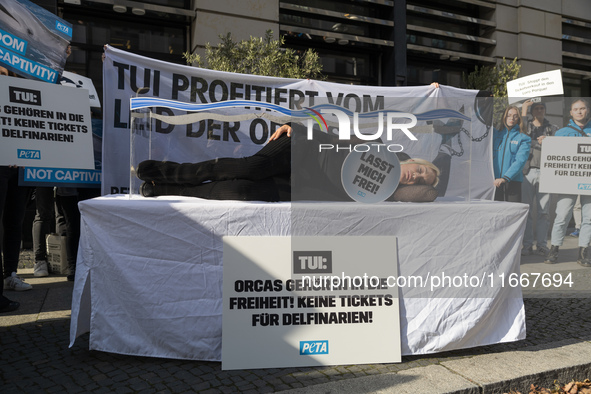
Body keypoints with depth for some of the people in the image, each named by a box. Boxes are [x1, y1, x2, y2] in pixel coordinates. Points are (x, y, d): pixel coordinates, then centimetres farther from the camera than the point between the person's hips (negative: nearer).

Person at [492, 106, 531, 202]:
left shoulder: (523, 138, 4)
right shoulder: (495, 134, 15)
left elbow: (520, 161, -8)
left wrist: (505, 178, -20)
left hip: (513, 180, -3)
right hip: (494, 181, 3)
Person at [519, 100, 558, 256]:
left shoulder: (553, 129, 16)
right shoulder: (526, 125, 13)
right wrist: (523, 111, -5)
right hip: (527, 171, -1)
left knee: (543, 211, 1)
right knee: (526, 210, -1)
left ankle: (542, 245, 8)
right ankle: (527, 245, 6)